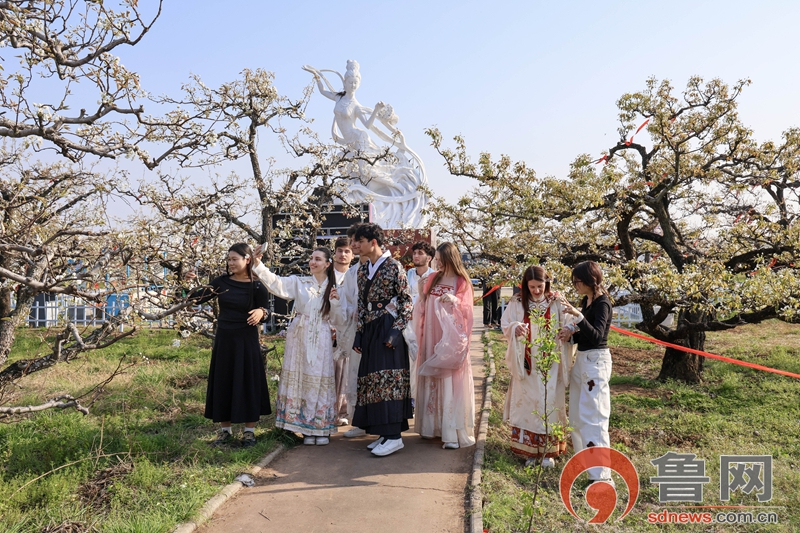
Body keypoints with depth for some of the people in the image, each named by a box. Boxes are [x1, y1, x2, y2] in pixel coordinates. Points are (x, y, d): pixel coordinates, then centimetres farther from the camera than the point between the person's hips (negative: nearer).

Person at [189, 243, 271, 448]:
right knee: (222, 383, 9)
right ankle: (225, 431, 22)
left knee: (248, 383, 2)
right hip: (224, 338, 4)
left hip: (246, 340, -4)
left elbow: (264, 310, -6)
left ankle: (249, 431, 15)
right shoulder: (221, 282, 2)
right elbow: (198, 299, 1)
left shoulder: (256, 286, -8)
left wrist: (261, 312, -27)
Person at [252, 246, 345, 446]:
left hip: (321, 341, 0)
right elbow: (275, 283, -12)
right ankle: (306, 428, 15)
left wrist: (335, 302, -12)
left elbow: (338, 322, 4)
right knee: (299, 378, 4)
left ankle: (321, 428, 14)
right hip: (299, 338, 0)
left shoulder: (333, 289, 5)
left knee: (320, 381, 2)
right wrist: (258, 264, -25)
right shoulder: (299, 282, 3)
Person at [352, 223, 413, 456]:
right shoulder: (362, 269, 13)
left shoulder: (394, 266, -7)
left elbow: (406, 301, -9)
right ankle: (384, 432, 17)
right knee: (373, 379, 8)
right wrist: (359, 332, 10)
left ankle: (394, 435, -3)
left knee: (387, 377, -9)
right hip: (370, 330, 7)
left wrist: (396, 330, -17)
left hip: (387, 329, -7)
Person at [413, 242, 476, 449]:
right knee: (431, 380, 9)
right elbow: (422, 307, 11)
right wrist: (422, 293, -6)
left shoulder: (462, 282, -4)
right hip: (431, 336, 5)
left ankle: (451, 432, -2)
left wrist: (454, 301, -23)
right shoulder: (432, 279, 9)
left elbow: (467, 311, -8)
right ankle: (431, 425, 20)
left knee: (450, 382, -5)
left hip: (450, 338, -5)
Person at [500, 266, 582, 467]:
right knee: (526, 402, 5)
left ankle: (548, 450, 13)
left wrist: (573, 320, -27)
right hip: (527, 363, 1)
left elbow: (568, 325, -4)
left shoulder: (556, 303, -2)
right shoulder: (517, 303, -1)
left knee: (549, 403, 1)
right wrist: (516, 328, -24)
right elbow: (506, 325, -2)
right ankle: (528, 449, 17)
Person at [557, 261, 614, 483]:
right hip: (582, 359, 10)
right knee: (577, 414, 17)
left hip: (596, 361, -10)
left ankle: (601, 474, -6)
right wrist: (571, 334, -4)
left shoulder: (602, 303, -15)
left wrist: (578, 316, -40)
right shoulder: (586, 301, 10)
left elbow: (597, 335, -27)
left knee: (592, 416, -10)